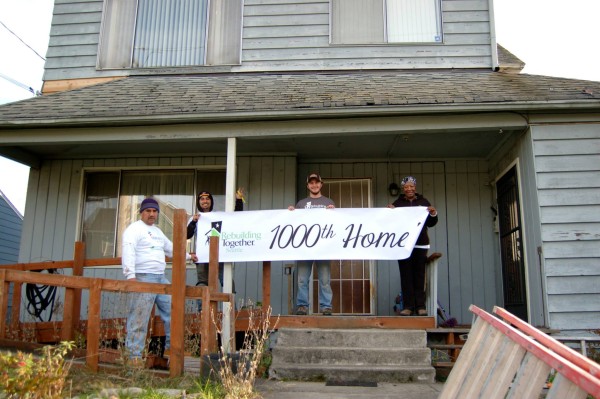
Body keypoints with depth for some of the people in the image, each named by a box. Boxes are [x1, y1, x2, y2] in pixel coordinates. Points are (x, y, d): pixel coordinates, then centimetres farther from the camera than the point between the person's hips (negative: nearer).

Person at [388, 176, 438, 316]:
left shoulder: (423, 202, 10)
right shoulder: (398, 203, 8)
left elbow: (431, 223, 12)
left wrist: (433, 214, -7)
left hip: (420, 244, 0)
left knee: (419, 275, 0)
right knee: (406, 275, -1)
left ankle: (420, 306, 4)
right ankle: (408, 306, 1)